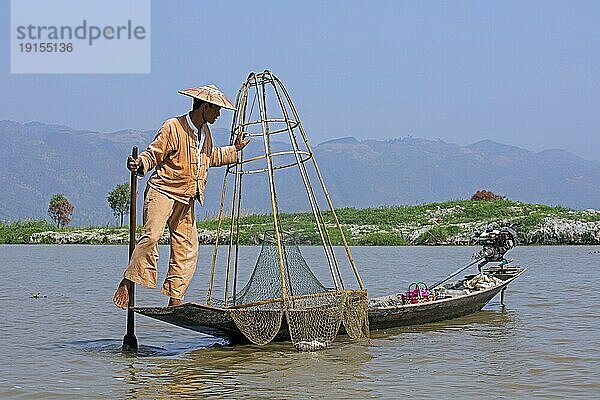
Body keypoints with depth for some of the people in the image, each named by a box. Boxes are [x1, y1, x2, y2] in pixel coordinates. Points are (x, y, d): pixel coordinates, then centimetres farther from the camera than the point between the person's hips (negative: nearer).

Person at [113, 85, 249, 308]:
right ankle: (126, 284, -18)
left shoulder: (205, 132, 16)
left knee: (187, 247, 4)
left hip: (186, 200, 8)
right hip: (162, 192, -8)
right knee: (151, 237, -24)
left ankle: (175, 298, 10)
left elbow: (211, 157, 33)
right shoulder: (173, 127, -10)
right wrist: (139, 164, -31)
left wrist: (234, 149, 34)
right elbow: (154, 153, -12)